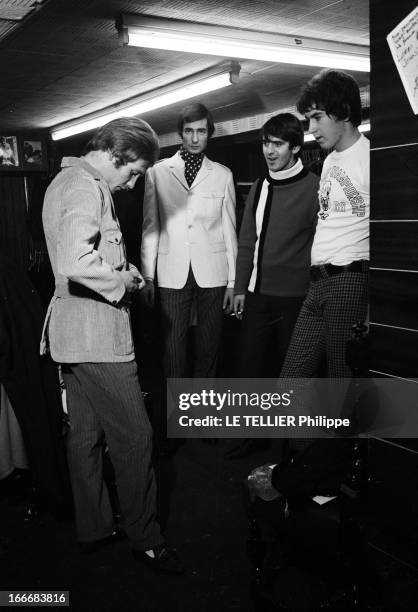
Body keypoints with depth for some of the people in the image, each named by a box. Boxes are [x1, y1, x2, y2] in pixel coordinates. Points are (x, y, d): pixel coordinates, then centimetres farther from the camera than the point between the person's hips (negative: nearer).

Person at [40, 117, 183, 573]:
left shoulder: (66, 180, 17)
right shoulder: (84, 186, -17)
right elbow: (75, 262, -33)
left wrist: (119, 271, 12)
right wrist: (122, 283, -16)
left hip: (72, 331, 11)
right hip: (96, 332, -11)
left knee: (85, 435, 17)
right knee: (133, 437, 0)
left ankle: (93, 529, 30)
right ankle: (145, 539, 16)